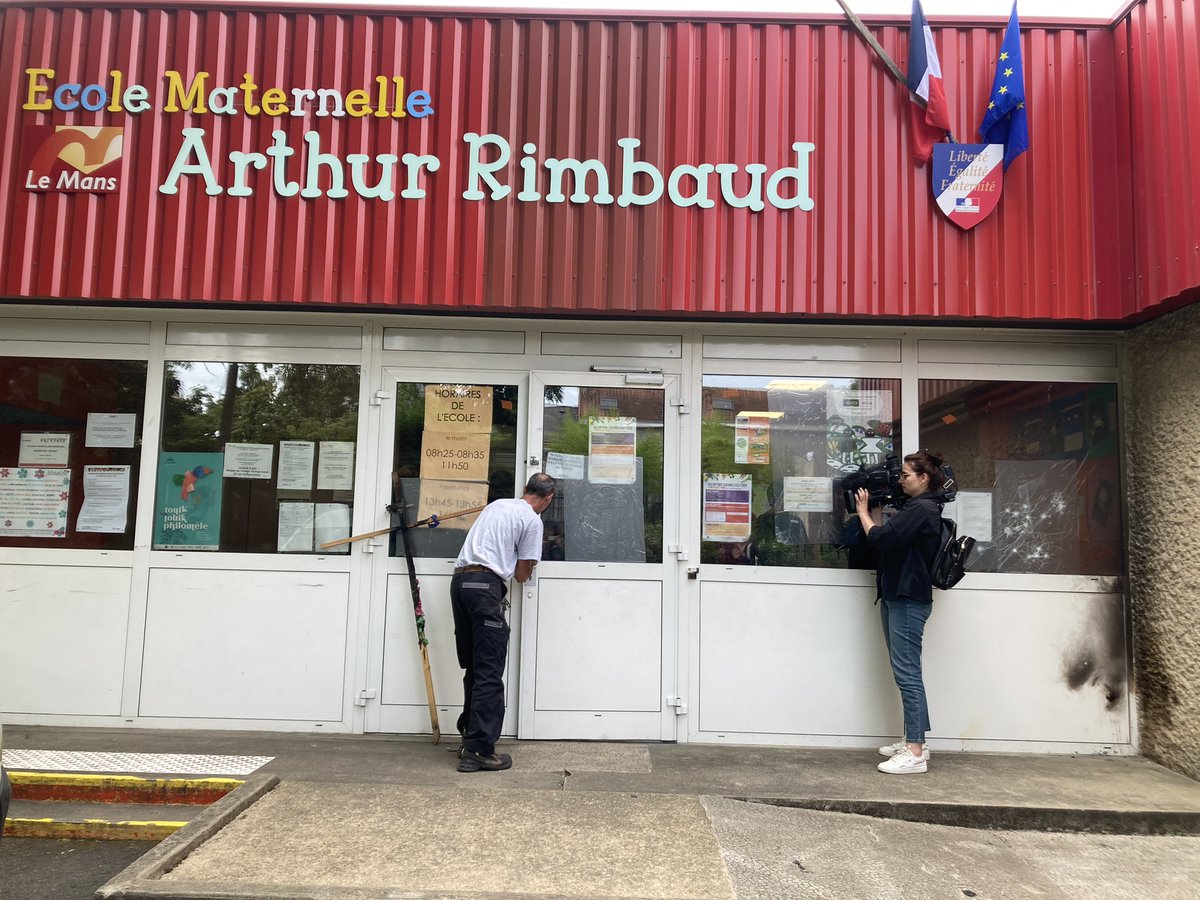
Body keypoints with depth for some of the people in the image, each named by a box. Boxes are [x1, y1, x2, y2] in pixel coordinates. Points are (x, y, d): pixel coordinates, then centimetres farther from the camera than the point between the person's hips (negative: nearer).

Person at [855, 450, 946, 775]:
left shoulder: (922, 510, -15)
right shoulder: (916, 508, 18)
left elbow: (881, 539, -21)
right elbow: (890, 536, 17)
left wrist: (863, 511, -6)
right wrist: (876, 512, 5)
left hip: (908, 601, -11)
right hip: (898, 597, 11)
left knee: (907, 674, -9)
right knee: (907, 673, 15)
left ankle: (916, 754, -5)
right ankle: (913, 742, 23)